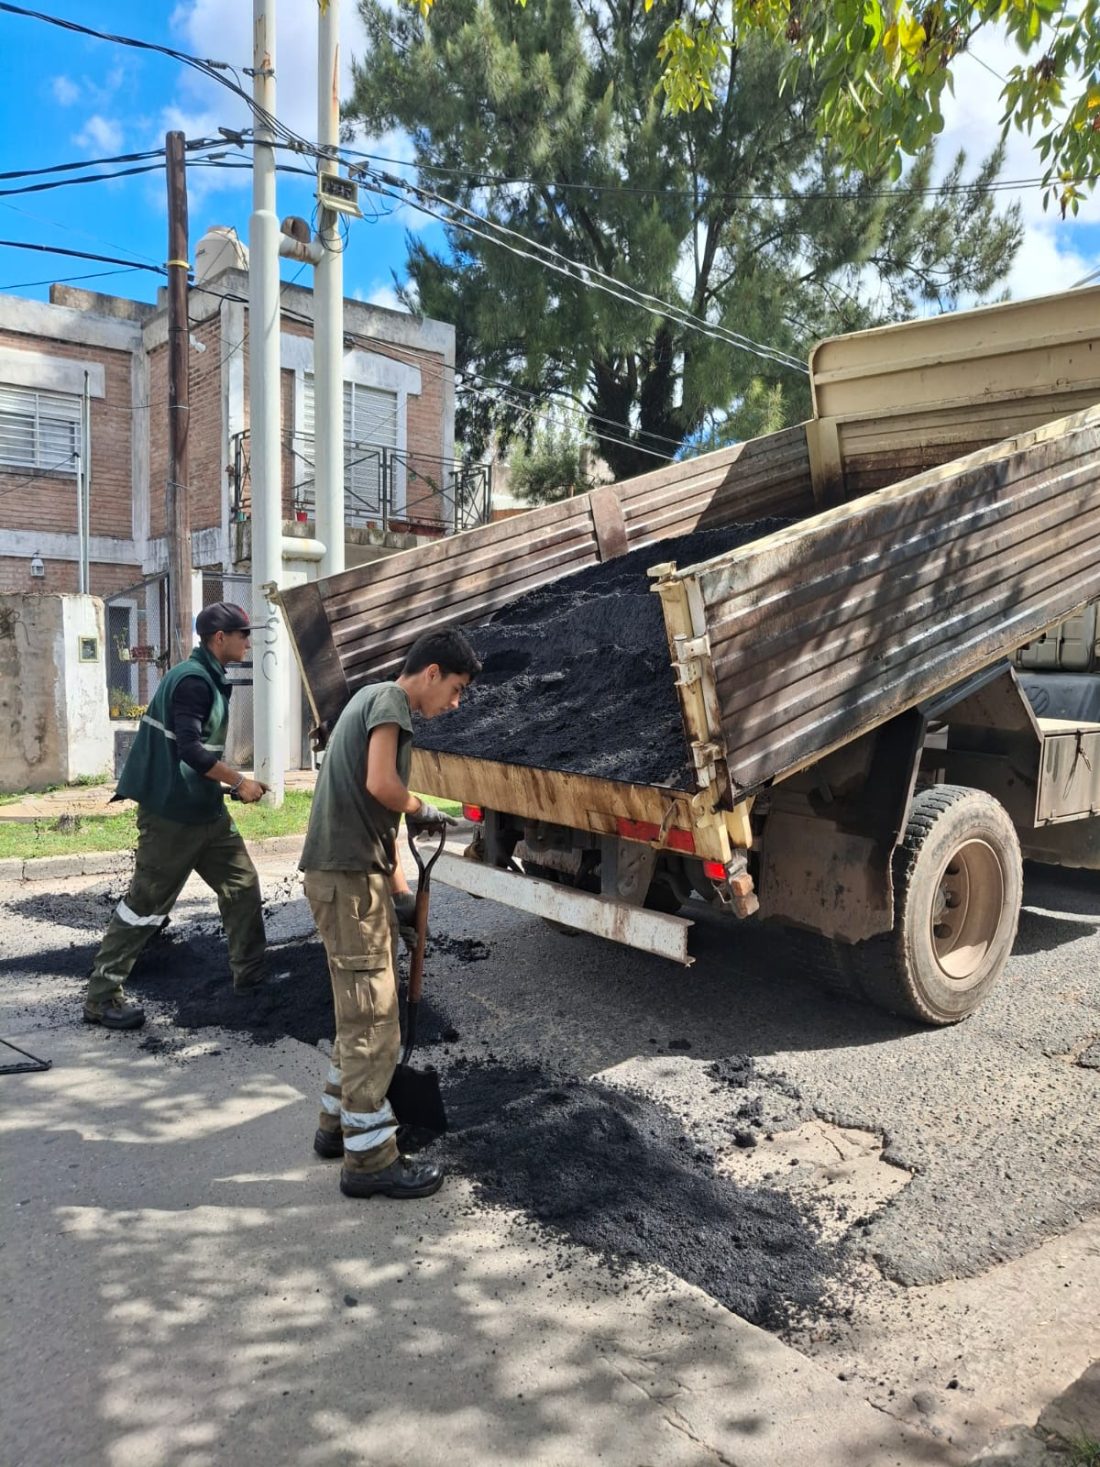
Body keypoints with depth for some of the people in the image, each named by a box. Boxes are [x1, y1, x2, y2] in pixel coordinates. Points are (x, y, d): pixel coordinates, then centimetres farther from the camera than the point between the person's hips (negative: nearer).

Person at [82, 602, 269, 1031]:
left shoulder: (208, 678, 12)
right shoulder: (193, 679, -18)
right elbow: (189, 749, -26)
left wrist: (227, 783, 12)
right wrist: (239, 782, -17)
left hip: (206, 810, 10)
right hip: (172, 815, -10)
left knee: (243, 884, 11)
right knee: (146, 903, -1)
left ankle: (251, 978, 22)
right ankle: (101, 997, 11)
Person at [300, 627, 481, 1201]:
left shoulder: (369, 697, 21)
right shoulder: (391, 700, -9)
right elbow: (380, 784, -22)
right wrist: (420, 808, -4)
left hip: (343, 869, 10)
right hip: (350, 875, -10)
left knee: (360, 1011, 20)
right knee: (372, 1019, -4)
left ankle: (339, 1123, 31)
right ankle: (369, 1159, 3)